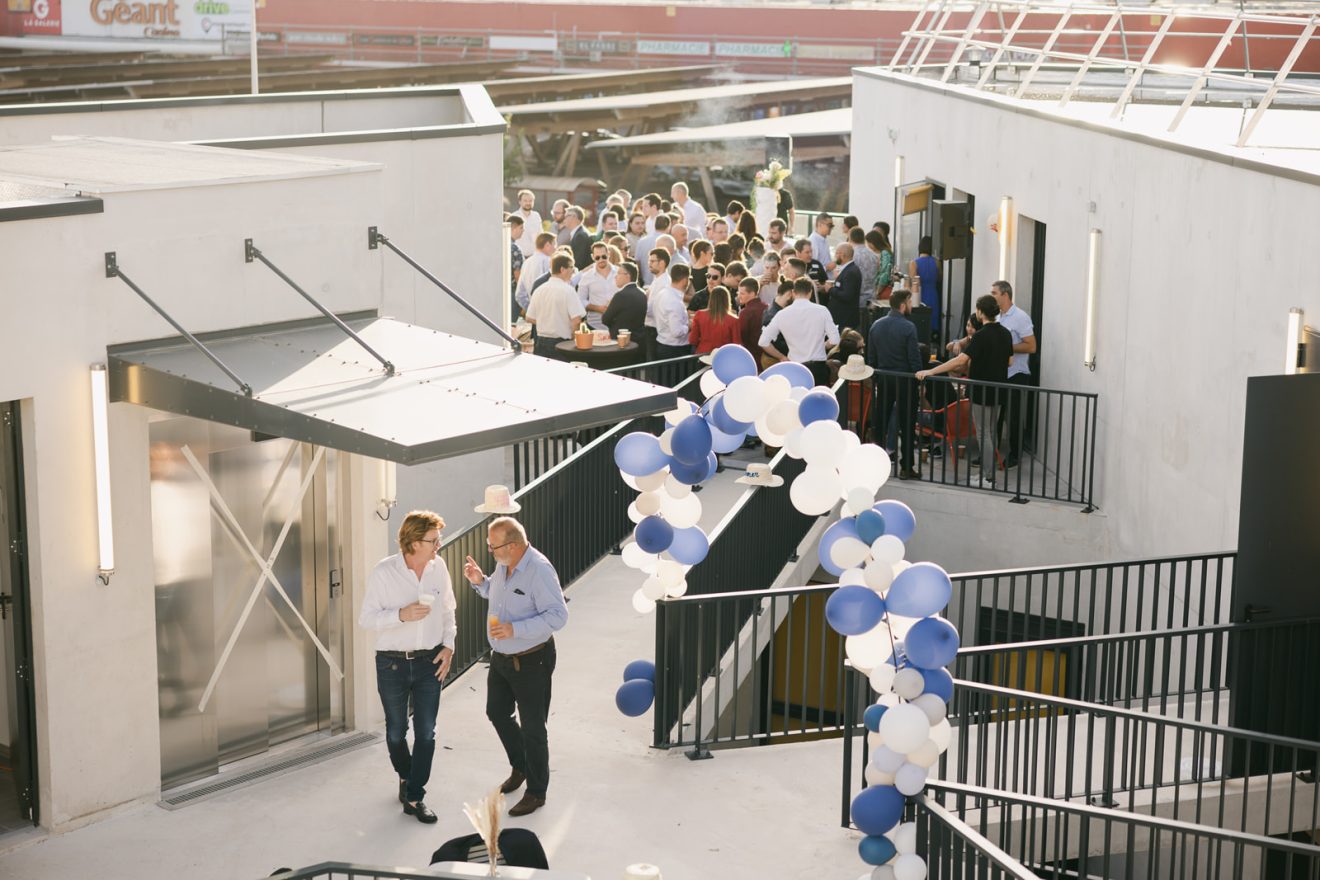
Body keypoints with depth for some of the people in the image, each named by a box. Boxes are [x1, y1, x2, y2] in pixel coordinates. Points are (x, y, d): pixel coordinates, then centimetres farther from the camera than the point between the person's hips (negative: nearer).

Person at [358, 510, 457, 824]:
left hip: (429, 661, 2)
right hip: (392, 663, -2)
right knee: (396, 731, 13)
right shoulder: (383, 572, -14)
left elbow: (448, 610, 11)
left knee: (426, 732, 0)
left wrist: (448, 645, 1)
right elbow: (366, 618, -11)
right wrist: (401, 615, -25)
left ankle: (414, 796, 9)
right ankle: (405, 776, 40)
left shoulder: (438, 568, -2)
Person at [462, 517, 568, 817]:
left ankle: (536, 792, 18)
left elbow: (557, 616, -28)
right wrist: (480, 581, -2)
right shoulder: (503, 565, -1)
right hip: (501, 657, 9)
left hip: (531, 662, -9)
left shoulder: (539, 570, -26)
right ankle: (520, 767, 45)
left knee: (532, 728, 3)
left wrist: (515, 629, -33)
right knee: (497, 713, 22)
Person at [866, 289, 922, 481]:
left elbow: (870, 357, 6)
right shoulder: (908, 327, -14)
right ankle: (906, 467, 3)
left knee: (880, 422, 12)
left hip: (883, 379, 5)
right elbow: (914, 357, -14)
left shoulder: (876, 326, 3)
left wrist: (874, 379, 14)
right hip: (904, 381, -5)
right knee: (907, 425, 2)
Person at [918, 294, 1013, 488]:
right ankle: (990, 473, 24)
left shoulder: (982, 335, -20)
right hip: (998, 390, 8)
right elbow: (1008, 361, 13)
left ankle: (988, 479, -1)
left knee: (984, 434, -2)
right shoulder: (1005, 334, 4)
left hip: (982, 391, -8)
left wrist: (931, 372, -30)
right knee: (992, 432, 17)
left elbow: (961, 360, -29)